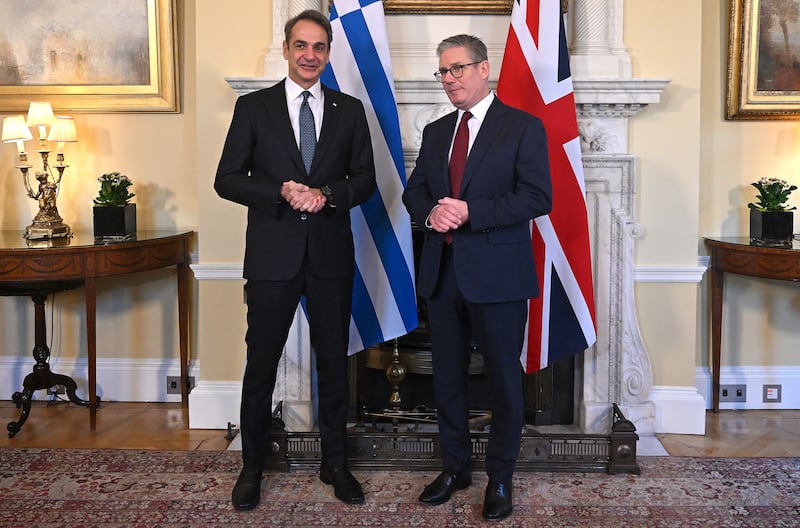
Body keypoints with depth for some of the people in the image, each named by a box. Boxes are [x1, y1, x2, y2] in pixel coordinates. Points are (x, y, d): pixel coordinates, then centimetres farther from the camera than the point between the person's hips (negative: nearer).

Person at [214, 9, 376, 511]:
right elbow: (227, 179, 0)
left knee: (334, 362, 10)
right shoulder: (253, 107, 3)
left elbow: (365, 179, 7)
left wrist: (327, 196, -13)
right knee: (261, 363, 6)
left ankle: (336, 463, 25)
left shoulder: (350, 110, 8)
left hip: (332, 254, 2)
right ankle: (252, 467, 22)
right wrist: (280, 194, -16)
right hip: (273, 254, -1)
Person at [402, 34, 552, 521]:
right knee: (447, 377, 14)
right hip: (443, 274, 6)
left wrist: (470, 212, -22)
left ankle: (500, 479, 21)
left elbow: (538, 198, -14)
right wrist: (430, 213, -8)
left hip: (497, 275, -6)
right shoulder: (436, 132, 14)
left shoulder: (523, 127, -5)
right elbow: (414, 190, 16)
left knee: (504, 380, 5)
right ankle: (455, 467, 31)